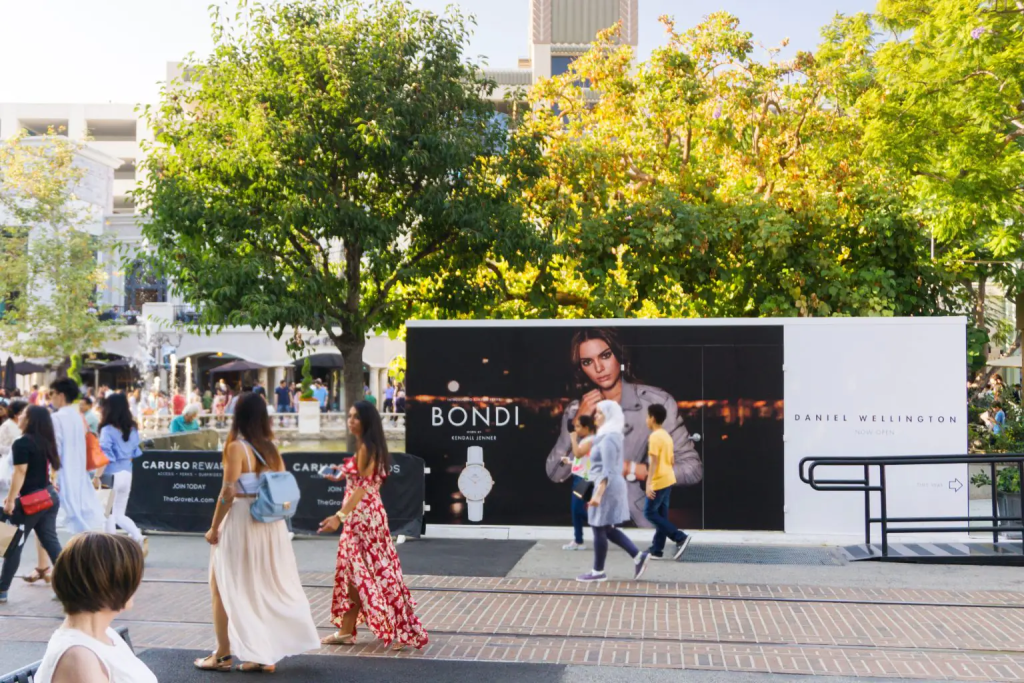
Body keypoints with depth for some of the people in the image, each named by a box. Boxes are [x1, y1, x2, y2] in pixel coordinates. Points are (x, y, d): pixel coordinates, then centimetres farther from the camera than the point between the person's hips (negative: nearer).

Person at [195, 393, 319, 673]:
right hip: (270, 524, 6)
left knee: (226, 588, 9)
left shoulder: (237, 447, -12)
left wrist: (214, 527, -6)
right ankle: (267, 653, 17)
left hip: (241, 522, -6)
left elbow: (228, 493, -15)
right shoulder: (271, 448, 6)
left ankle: (224, 654, 14)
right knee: (267, 589, 14)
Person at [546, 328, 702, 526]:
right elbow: (555, 475, -4)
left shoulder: (657, 401, -11)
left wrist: (631, 469, -17)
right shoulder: (576, 410, 2)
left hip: (647, 520, -2)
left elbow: (693, 469, -11)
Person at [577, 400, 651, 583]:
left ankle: (598, 572, 11)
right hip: (613, 486, 10)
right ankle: (638, 556, 13)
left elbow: (608, 471, -23)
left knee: (599, 529, 1)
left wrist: (598, 494, -26)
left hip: (607, 487, -10)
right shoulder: (612, 435, 13)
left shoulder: (608, 439, -18)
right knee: (607, 529, 15)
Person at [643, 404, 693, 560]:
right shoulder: (666, 436, 12)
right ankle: (657, 550, 13)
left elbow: (654, 461, -22)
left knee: (650, 513, -2)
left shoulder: (654, 437, -16)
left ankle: (681, 538, -8)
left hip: (659, 481, -9)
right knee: (661, 515, 10)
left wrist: (648, 483, -24)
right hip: (668, 480, 9)